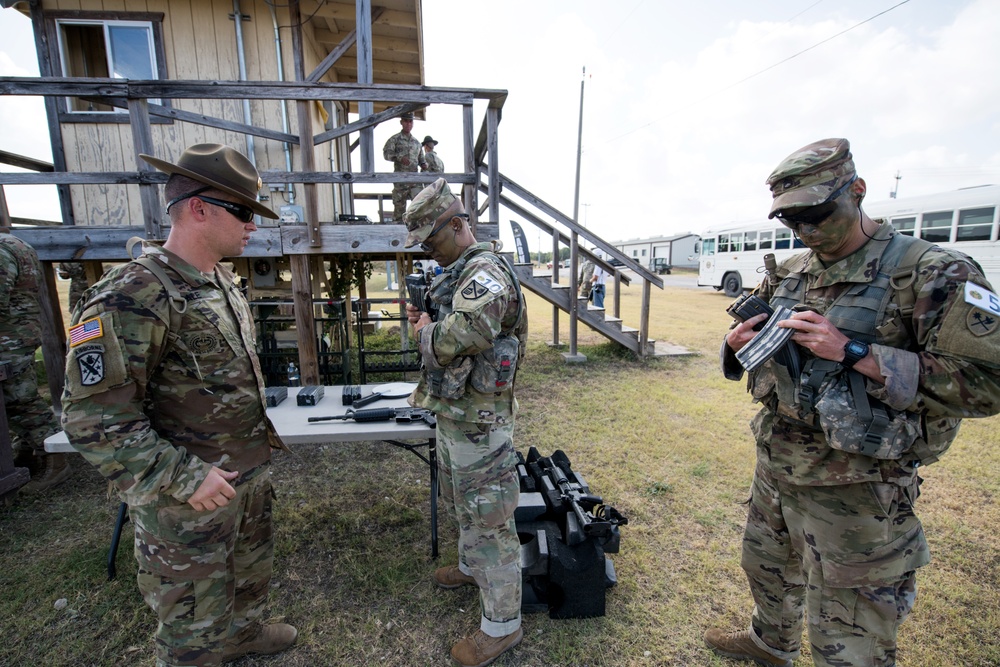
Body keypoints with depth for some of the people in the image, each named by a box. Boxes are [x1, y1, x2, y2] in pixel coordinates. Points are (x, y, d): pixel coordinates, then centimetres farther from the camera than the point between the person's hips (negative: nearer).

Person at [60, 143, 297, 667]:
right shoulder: (132, 297, -24)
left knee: (251, 570, 30)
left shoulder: (222, 283, 4)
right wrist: (183, 479, -23)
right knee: (196, 622, 15)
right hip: (188, 496, -8)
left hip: (250, 474, 8)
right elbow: (92, 417, -24)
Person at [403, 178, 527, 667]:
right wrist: (423, 317, 0)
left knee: (488, 518, 5)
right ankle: (472, 567, 52)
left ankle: (501, 623, 25)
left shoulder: (485, 275, -21)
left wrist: (425, 330, -17)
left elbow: (458, 339, -37)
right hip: (454, 412, 10)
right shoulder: (456, 273, 11)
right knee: (461, 504, 27)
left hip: (478, 421, -10)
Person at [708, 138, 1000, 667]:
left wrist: (854, 352, -27)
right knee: (767, 571, 30)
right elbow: (750, 340, 13)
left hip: (852, 491, -6)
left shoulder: (933, 273, -14)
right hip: (774, 467, 7)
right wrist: (738, 343, -10)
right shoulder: (787, 274, 4)